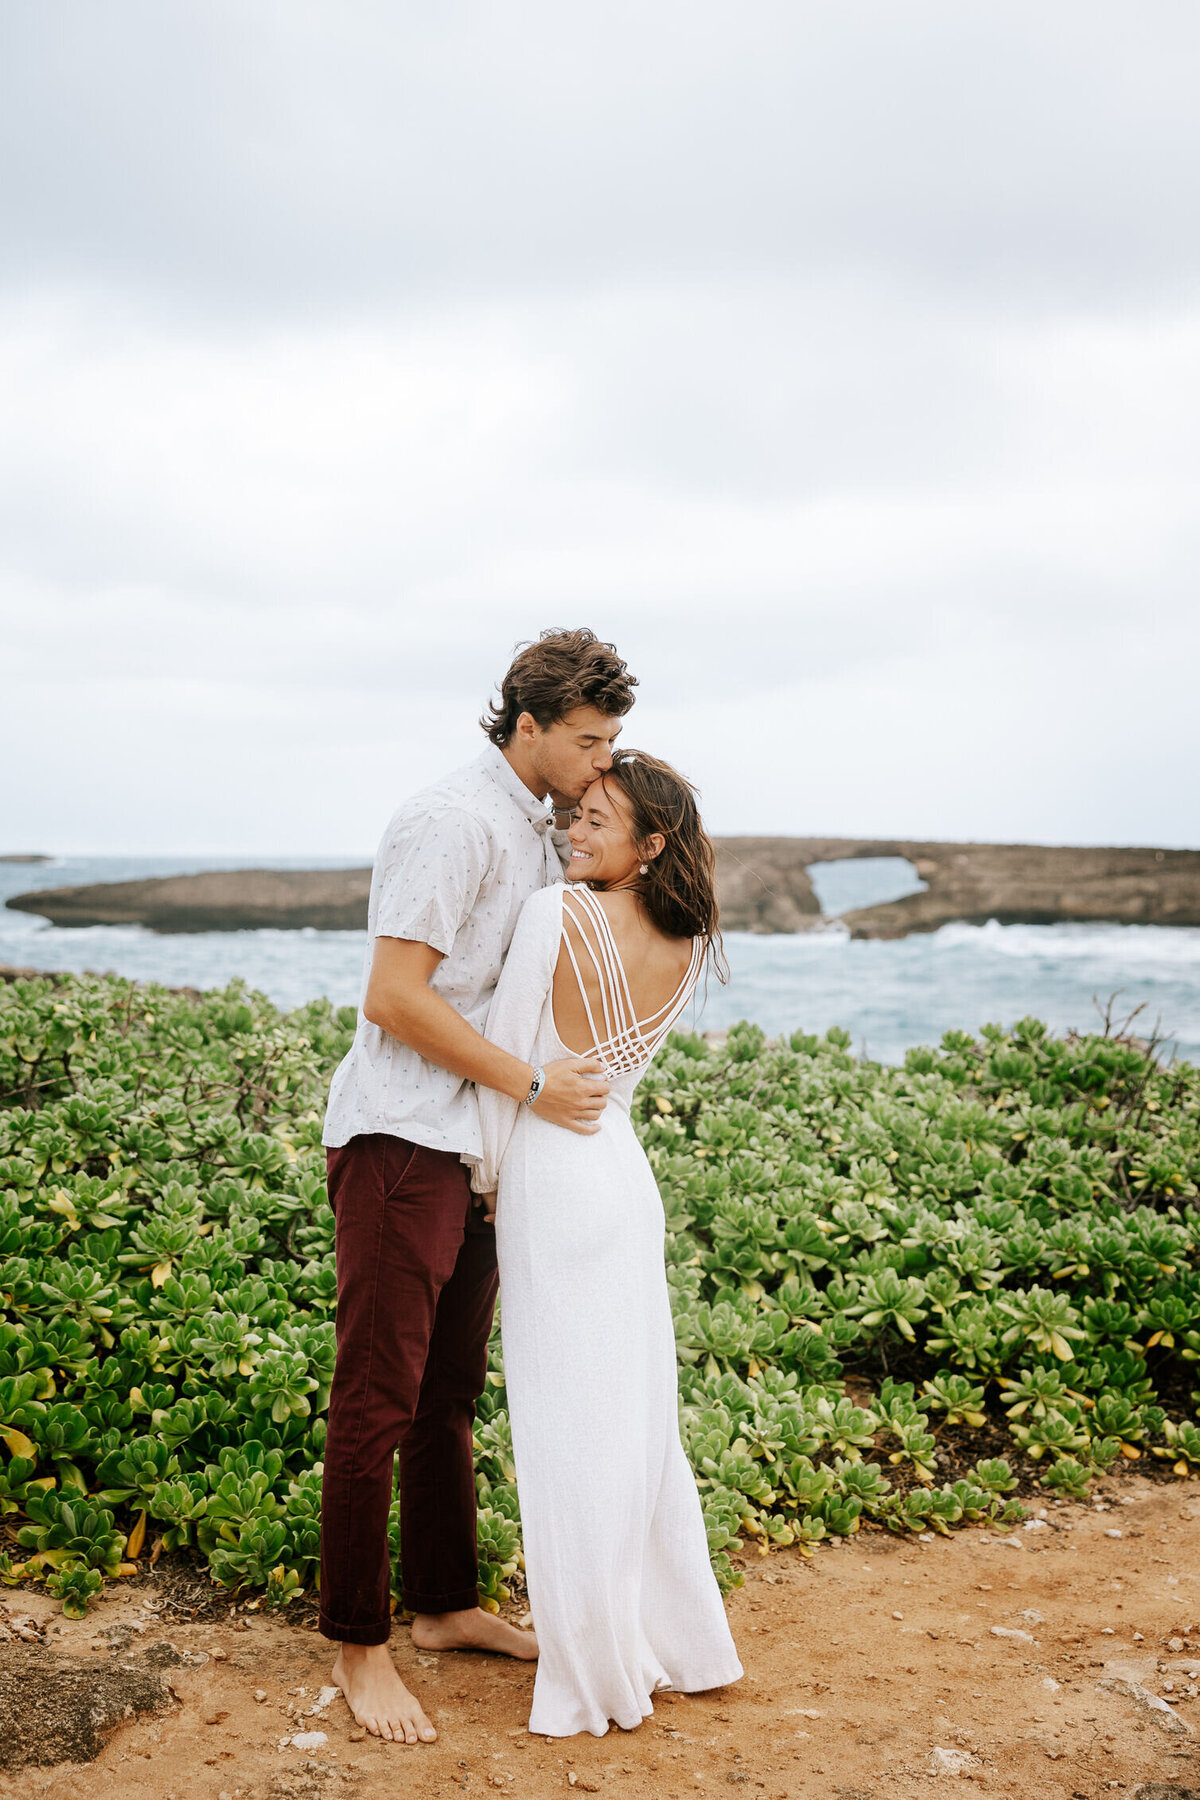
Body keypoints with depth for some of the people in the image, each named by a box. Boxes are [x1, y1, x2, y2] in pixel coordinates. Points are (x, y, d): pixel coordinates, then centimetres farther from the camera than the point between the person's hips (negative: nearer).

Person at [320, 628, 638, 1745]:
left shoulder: (543, 838, 15)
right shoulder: (453, 823, -14)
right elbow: (395, 997, -20)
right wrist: (533, 1087, -16)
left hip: (477, 1149, 9)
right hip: (400, 1146, -9)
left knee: (450, 1392, 17)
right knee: (378, 1400, -1)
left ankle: (445, 1607, 30)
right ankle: (357, 1645, 12)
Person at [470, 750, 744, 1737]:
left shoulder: (556, 911, -15)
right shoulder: (688, 949, 4)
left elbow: (505, 1048, -10)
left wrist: (490, 1173, 2)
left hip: (552, 1179, -6)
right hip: (627, 1172, 7)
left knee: (569, 1425, 3)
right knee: (640, 1414, 16)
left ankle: (600, 1676, 14)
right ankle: (677, 1640, 29)